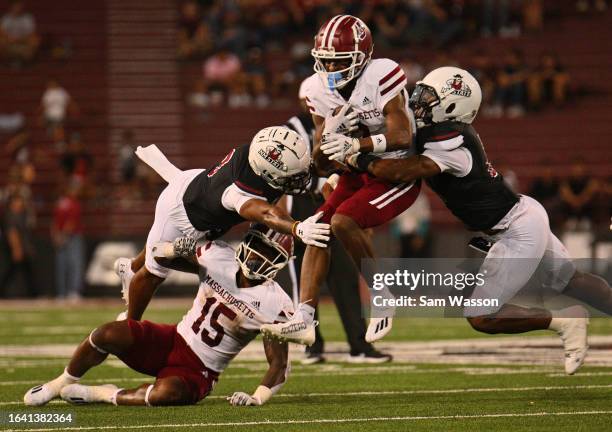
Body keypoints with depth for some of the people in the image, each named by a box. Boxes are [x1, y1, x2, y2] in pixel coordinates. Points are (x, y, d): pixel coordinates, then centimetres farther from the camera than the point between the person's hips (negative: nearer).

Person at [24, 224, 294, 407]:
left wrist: (258, 398, -29)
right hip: (173, 341, 4)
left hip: (199, 371, -3)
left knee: (166, 393, -39)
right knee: (109, 334, -24)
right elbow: (158, 255, 9)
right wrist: (174, 250, -16)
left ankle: (103, 395, -14)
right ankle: (61, 385, 1)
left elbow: (279, 364, -12)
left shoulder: (274, 305, -15)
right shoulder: (219, 257, -4)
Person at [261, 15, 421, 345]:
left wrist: (356, 144, -39)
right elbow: (322, 166, -1)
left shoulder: (380, 77, -22)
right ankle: (304, 320, -14)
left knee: (343, 221, -24)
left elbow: (402, 137, -28)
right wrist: (330, 134, -22)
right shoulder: (319, 90, -4)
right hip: (358, 173, 7)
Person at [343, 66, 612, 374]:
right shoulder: (451, 132, 1)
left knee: (481, 318, -6)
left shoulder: (450, 143, -26)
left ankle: (562, 322, 2)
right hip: (525, 212, 10)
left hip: (519, 232, -10)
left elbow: (404, 172, -39)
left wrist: (361, 161, -26)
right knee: (569, 281, 27)